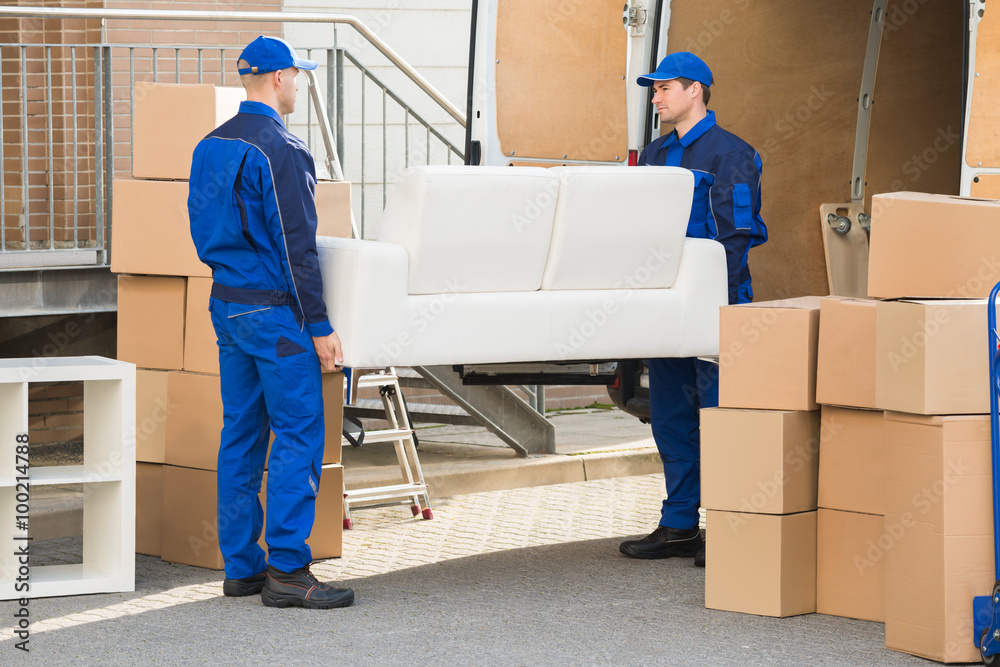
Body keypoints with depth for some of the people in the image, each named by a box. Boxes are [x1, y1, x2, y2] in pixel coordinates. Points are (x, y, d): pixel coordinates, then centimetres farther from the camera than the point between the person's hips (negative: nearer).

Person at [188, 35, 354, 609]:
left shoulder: (211, 147, 11)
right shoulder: (281, 150, -15)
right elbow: (296, 247, -17)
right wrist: (319, 327, -14)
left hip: (226, 303, 9)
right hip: (273, 310, -9)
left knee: (241, 434, 11)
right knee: (299, 435, -6)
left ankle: (241, 566, 13)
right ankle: (287, 570, -8)